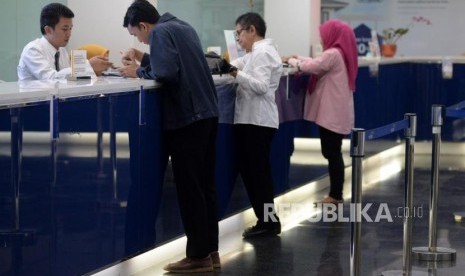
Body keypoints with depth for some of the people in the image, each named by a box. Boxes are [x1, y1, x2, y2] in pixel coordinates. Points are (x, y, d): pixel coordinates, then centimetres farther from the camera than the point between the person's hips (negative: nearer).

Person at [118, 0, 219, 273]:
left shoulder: (160, 32, -11)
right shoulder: (182, 26, 16)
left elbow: (166, 74, -22)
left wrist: (139, 72, -6)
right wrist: (144, 59, 17)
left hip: (187, 118, -9)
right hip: (207, 114, 9)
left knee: (190, 189, -3)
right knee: (205, 186, 12)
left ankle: (199, 256, 1)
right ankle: (211, 251, 16)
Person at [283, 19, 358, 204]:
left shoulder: (333, 54, -16)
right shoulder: (341, 53, 14)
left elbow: (309, 67, -15)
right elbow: (317, 64, 24)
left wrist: (290, 61, 0)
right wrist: (297, 58, 17)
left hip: (332, 113, -10)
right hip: (336, 112, 10)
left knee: (331, 153, -5)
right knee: (333, 153, 12)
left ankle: (335, 195, -2)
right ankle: (336, 193, 17)